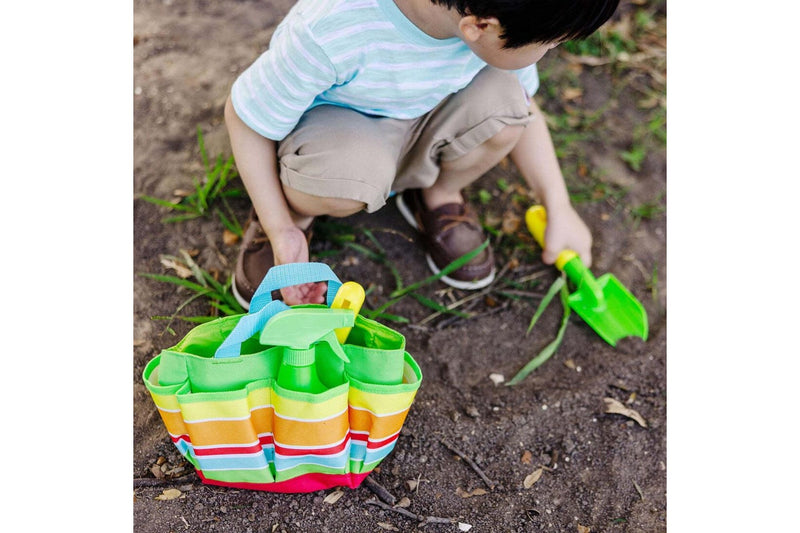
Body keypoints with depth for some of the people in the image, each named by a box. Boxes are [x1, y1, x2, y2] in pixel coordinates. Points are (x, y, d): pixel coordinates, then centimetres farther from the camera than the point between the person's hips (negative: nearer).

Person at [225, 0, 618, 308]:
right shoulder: (329, 32, -38)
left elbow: (520, 106, -1)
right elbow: (243, 115, -22)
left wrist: (559, 210, 0)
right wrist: (281, 231, -22)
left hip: (418, 120, 4)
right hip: (329, 122, -4)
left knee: (500, 102, -27)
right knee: (350, 175, -40)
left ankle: (438, 197, 4)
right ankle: (297, 212, -3)